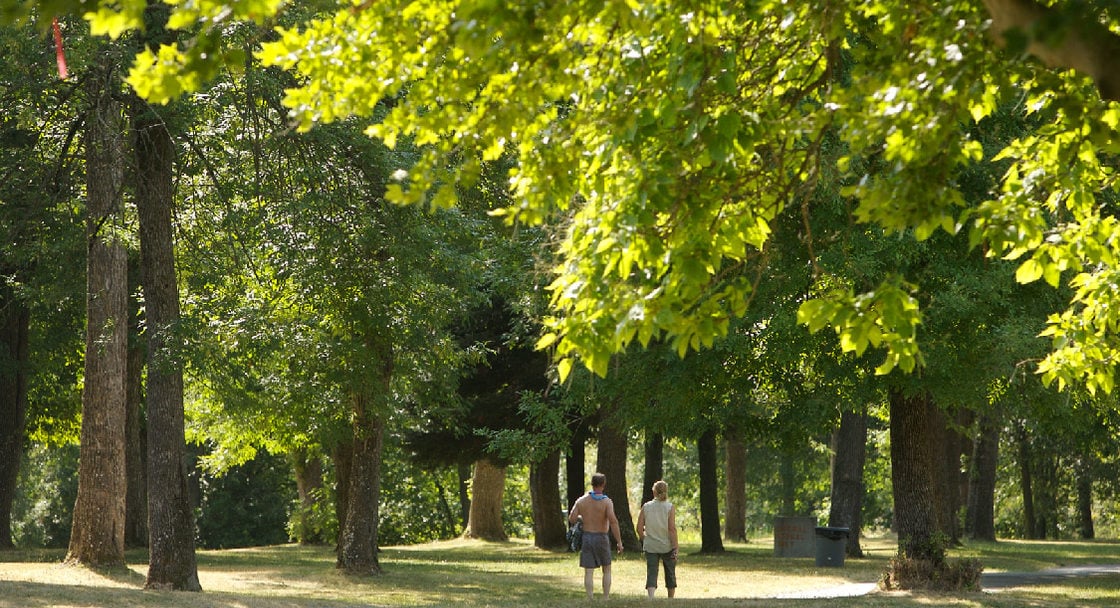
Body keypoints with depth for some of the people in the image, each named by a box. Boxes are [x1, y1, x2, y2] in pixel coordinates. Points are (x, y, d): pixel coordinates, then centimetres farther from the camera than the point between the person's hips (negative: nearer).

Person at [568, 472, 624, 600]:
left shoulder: (581, 500, -2)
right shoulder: (607, 502, -12)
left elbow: (571, 519, -3)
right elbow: (613, 521, -24)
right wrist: (619, 542, -20)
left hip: (586, 537, 2)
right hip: (602, 538, -2)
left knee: (589, 572, 2)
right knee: (606, 570, 14)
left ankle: (590, 600, -5)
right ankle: (606, 600, 9)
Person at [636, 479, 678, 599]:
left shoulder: (646, 507, -1)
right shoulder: (670, 507, -8)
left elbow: (639, 529, -1)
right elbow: (672, 528, -15)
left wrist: (643, 540, 18)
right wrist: (675, 547, -12)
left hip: (650, 546, 1)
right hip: (667, 546, -1)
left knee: (651, 573, -3)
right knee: (670, 574, 16)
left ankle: (651, 598, -24)